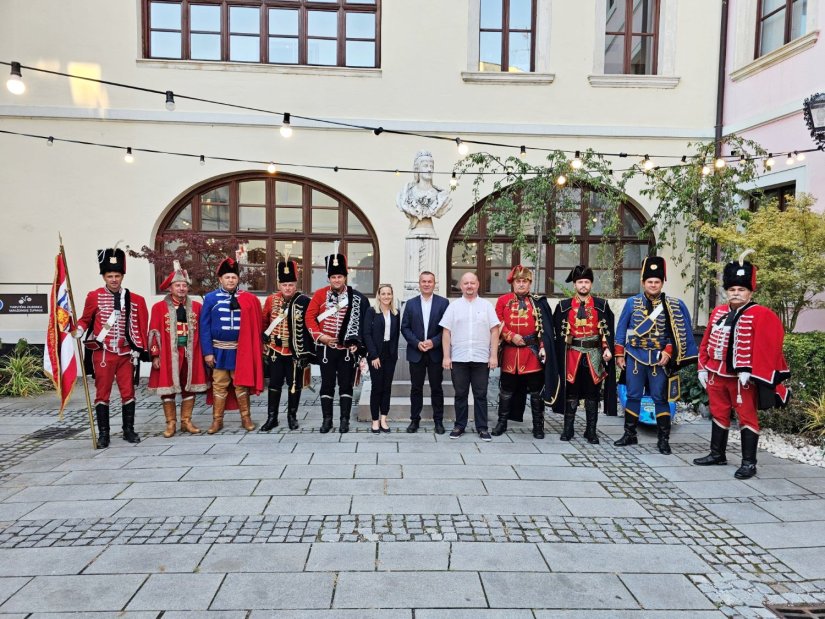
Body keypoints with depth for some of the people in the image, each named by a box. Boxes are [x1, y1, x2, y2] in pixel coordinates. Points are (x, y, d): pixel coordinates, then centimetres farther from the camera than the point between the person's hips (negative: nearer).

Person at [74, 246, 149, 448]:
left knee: (128, 392, 6)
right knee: (102, 394, 5)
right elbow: (85, 319, 7)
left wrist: (137, 351, 4)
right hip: (102, 354, -2)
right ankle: (103, 434, 13)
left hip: (126, 354, 2)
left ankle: (128, 430, 18)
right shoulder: (94, 296, -1)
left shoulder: (135, 299, 3)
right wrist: (78, 330, -13)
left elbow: (140, 327, 6)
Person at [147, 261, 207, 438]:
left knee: (189, 387, 8)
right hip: (168, 355, -3)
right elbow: (154, 333, -4)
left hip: (190, 354, 3)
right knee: (167, 388, 3)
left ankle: (186, 421, 20)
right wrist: (155, 355, -8)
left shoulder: (196, 307, 7)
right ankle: (171, 424, 14)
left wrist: (204, 352, 5)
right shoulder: (159, 307, -2)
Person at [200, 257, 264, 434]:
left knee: (241, 383, 8)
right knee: (219, 385, 8)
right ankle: (217, 420, 17)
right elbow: (204, 327, -2)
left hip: (240, 350, 0)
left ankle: (246, 418, 18)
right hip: (219, 350, 0)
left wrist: (252, 349, -4)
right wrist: (207, 352, -7)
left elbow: (254, 326, 0)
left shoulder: (248, 299, 0)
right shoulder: (211, 298, -1)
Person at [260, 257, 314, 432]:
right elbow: (264, 322, 12)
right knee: (274, 384, 7)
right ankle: (272, 417, 17)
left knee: (295, 385, 8)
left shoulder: (305, 301, -9)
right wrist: (265, 340, 10)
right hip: (275, 351, 2)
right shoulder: (271, 299, 0)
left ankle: (292, 416, 22)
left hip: (296, 352, -2)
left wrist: (307, 351, -6)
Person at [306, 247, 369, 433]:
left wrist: (357, 343, -10)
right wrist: (319, 335, -11)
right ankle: (327, 419, 17)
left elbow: (362, 323, -2)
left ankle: (345, 420, 14)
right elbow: (310, 316, 0)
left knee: (346, 384, 5)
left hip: (347, 349, -1)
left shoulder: (356, 298, -2)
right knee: (327, 384, 7)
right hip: (326, 348, 1)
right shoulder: (320, 294, 1)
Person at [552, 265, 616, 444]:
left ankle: (591, 431, 16)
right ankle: (568, 429, 15)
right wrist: (561, 355, -1)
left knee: (592, 394, 6)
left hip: (594, 355, 0)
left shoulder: (602, 305, 5)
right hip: (572, 354, 0)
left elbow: (607, 330, 2)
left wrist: (607, 348, -12)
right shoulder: (564, 305, 4)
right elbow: (559, 331, 5)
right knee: (571, 393, 5)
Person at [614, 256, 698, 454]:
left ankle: (664, 439, 12)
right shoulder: (632, 302, 1)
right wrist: (619, 354, 2)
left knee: (660, 398, 3)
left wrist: (668, 352, -11)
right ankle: (630, 434, 20)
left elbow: (677, 333, 1)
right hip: (635, 356, 1)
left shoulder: (673, 305, 0)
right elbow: (621, 329, 4)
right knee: (633, 396, 8)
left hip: (660, 359, -1)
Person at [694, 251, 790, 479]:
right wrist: (703, 367, 8)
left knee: (747, 417, 2)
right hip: (716, 374, 6)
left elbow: (764, 347, -15)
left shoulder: (761, 315, -9)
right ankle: (717, 454, 28)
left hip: (743, 377, -6)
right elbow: (706, 342, 12)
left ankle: (749, 462, 10)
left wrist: (748, 371, -20)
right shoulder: (717, 312, 9)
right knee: (719, 414, 15)